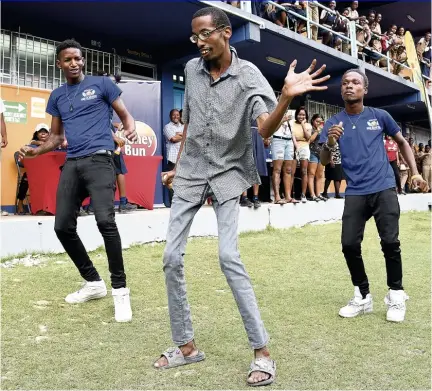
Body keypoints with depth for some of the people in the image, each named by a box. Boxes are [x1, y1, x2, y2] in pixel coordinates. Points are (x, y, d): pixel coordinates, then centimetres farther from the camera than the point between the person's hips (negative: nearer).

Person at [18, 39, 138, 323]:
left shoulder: (101, 84, 6)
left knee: (105, 220, -22)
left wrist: (131, 130, -18)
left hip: (99, 159, -6)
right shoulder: (57, 96, 19)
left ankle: (120, 290, -10)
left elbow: (125, 115, 6)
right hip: (71, 164, 6)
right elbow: (56, 136, 22)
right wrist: (35, 151, 3)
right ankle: (93, 283, 20)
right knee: (63, 227, 3)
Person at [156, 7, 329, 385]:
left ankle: (262, 351, -5)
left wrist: (286, 97, -42)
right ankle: (185, 345, 15)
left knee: (228, 256, -18)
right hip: (190, 173, 5)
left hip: (227, 174, -5)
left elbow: (266, 129, -24)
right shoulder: (192, 69, 3)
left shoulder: (249, 75, -11)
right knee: (172, 257, 1)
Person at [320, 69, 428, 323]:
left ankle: (396, 295, 13)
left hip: (383, 188, -1)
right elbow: (324, 162, -1)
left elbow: (402, 142, 16)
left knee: (390, 241, -8)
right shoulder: (334, 123, 5)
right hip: (355, 192, 1)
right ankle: (363, 296, 14)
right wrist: (329, 144, -23)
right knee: (349, 244, -4)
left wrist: (415, 173, 6)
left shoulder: (380, 116, 4)